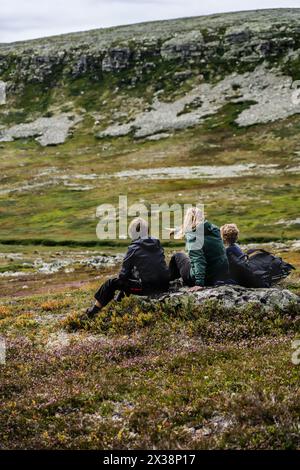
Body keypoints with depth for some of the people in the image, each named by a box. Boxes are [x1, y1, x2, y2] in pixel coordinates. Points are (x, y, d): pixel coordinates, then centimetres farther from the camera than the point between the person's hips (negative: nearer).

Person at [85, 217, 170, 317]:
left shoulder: (134, 248, -5)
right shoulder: (157, 244, 11)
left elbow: (123, 274, -2)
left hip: (147, 287, -6)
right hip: (165, 286, 6)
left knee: (111, 283, 9)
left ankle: (95, 309, 21)